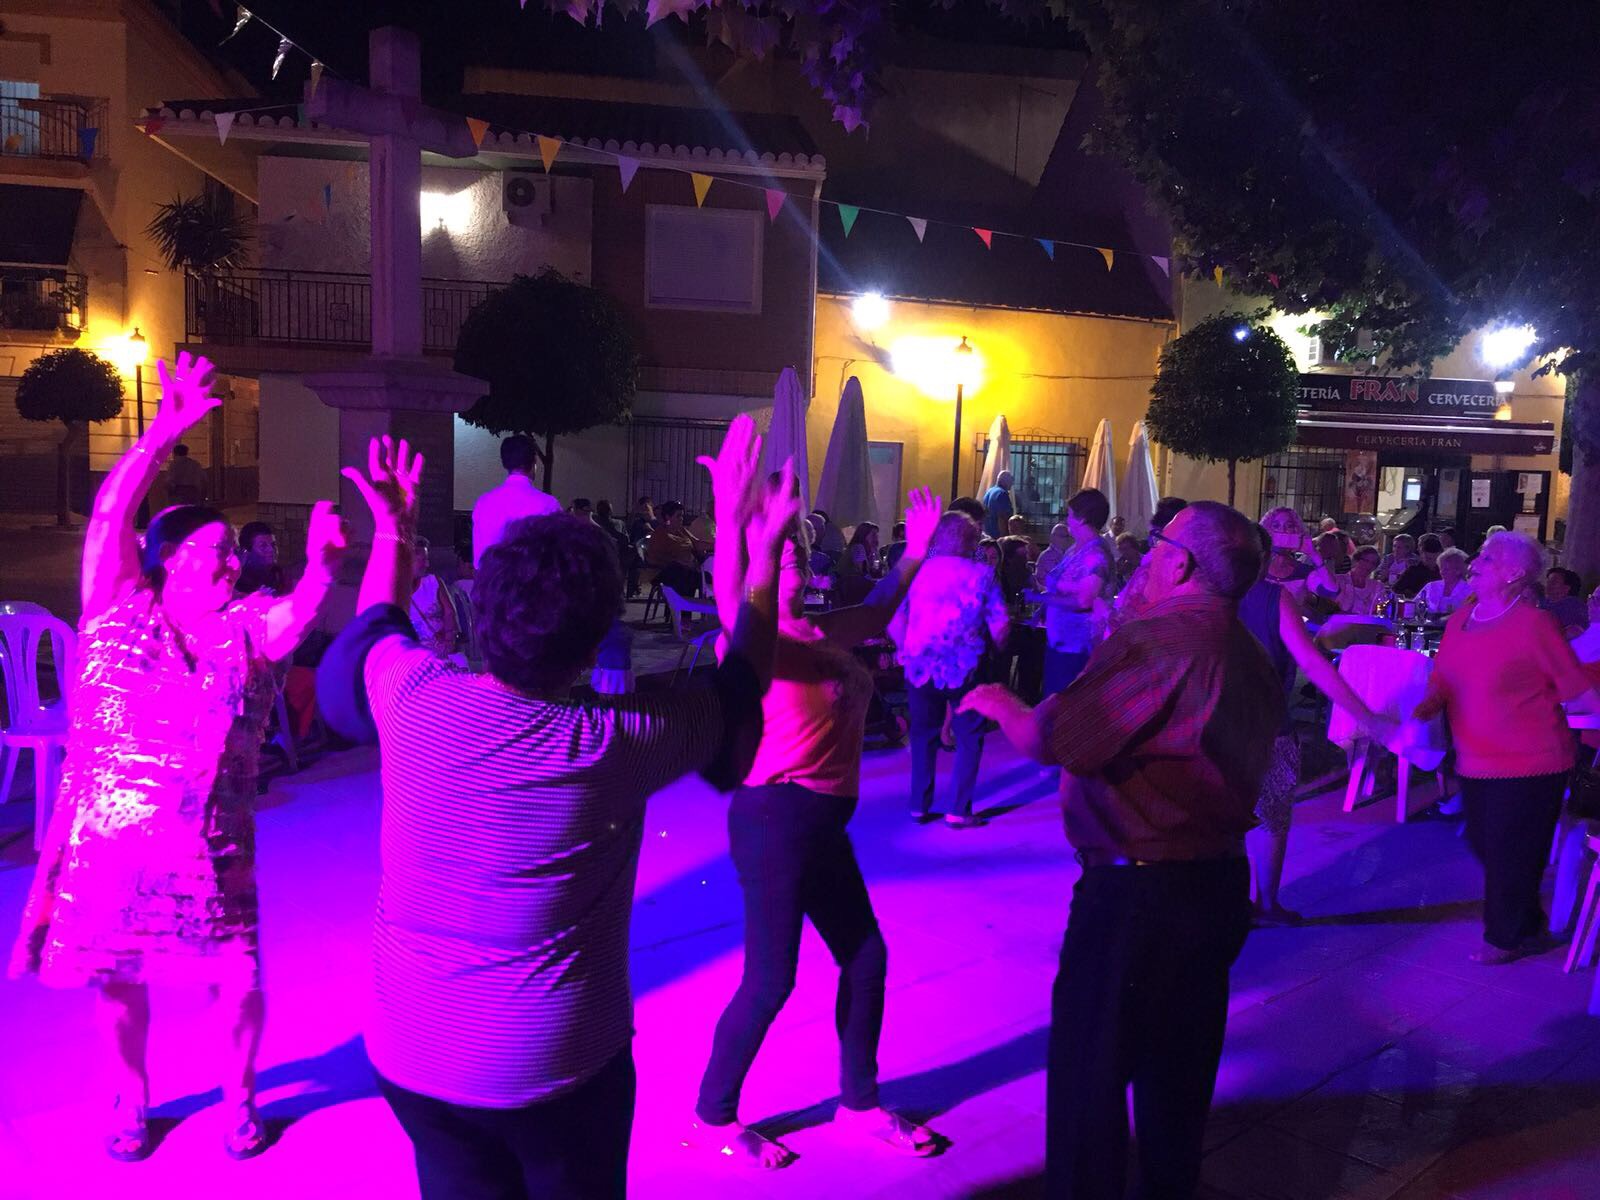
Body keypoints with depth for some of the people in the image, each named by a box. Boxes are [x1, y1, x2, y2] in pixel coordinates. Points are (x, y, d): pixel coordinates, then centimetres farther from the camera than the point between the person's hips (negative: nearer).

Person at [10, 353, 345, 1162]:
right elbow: (109, 515, -12)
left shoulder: (246, 632, 1)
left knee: (240, 983, 5)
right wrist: (165, 432, -21)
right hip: (107, 845, 0)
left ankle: (239, 1096, 33)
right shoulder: (119, 610, -1)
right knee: (116, 982, 16)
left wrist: (322, 565, -39)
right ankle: (131, 1096, 43)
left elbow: (305, 609, -18)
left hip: (210, 854, 1)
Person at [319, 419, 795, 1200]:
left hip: (409, 1055, 4)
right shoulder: (612, 745, -23)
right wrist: (755, 547, 0)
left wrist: (394, 531, 23)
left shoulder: (414, 695, -16)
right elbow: (738, 685, -5)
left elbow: (375, 627, 10)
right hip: (554, 1065, -3)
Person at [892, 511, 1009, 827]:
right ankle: (959, 810, 5)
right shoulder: (981, 575, -2)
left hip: (920, 667, 3)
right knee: (969, 737, 9)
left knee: (923, 734, 17)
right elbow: (1000, 626, -7)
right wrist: (991, 649, 11)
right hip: (965, 668, -2)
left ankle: (919, 805, 18)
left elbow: (894, 621, 1)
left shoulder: (918, 571, 4)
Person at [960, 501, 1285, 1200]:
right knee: (1178, 1066, 21)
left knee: (1089, 1068, 5)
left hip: (1137, 892, -9)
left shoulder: (1156, 640, -21)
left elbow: (1047, 739, -25)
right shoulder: (1248, 652, 9)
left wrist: (998, 702, -5)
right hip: (1218, 881, 9)